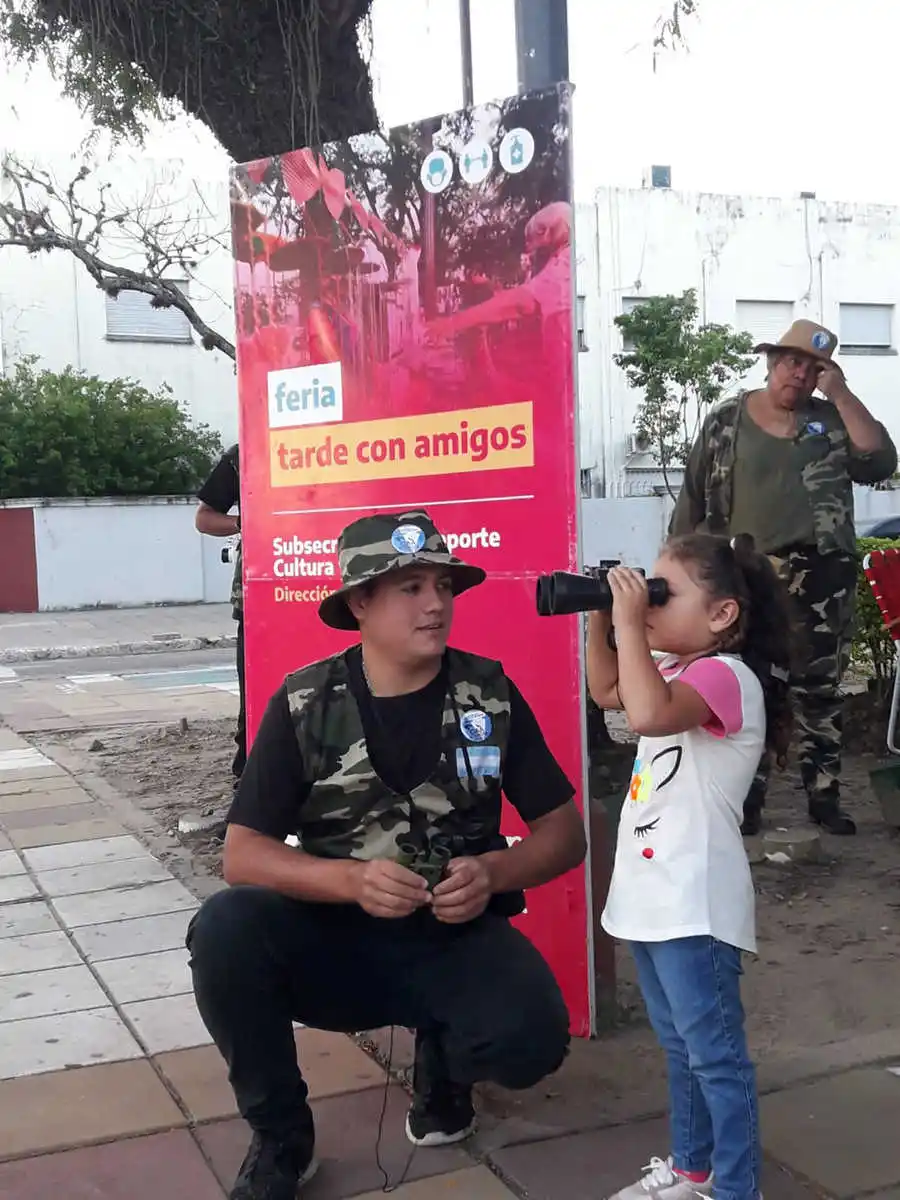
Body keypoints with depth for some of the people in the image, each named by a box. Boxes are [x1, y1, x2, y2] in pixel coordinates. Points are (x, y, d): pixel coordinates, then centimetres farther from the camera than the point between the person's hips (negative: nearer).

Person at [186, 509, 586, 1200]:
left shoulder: (491, 693, -4)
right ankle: (280, 1138, -4)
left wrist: (492, 872, -21)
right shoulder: (304, 704, -7)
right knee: (225, 928, -29)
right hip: (334, 936, 0)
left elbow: (565, 833, 0)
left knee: (531, 1040, -29)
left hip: (455, 941, 0)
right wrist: (351, 878, -27)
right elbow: (242, 854, -10)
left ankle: (443, 1054, 10)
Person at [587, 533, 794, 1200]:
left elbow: (648, 714, -37)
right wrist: (603, 619, 9)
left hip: (693, 907, -10)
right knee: (681, 1047, 23)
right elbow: (607, 692, 23)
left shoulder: (727, 675, -20)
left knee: (716, 1056, 1)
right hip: (652, 896, 10)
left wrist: (630, 624, -28)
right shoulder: (675, 668, 9)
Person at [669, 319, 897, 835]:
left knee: (821, 690, 9)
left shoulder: (834, 419, 8)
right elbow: (695, 501, 4)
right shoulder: (726, 421, 3)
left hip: (822, 576, 2)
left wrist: (842, 393, -8)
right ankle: (747, 798, 13)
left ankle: (825, 797, 19)